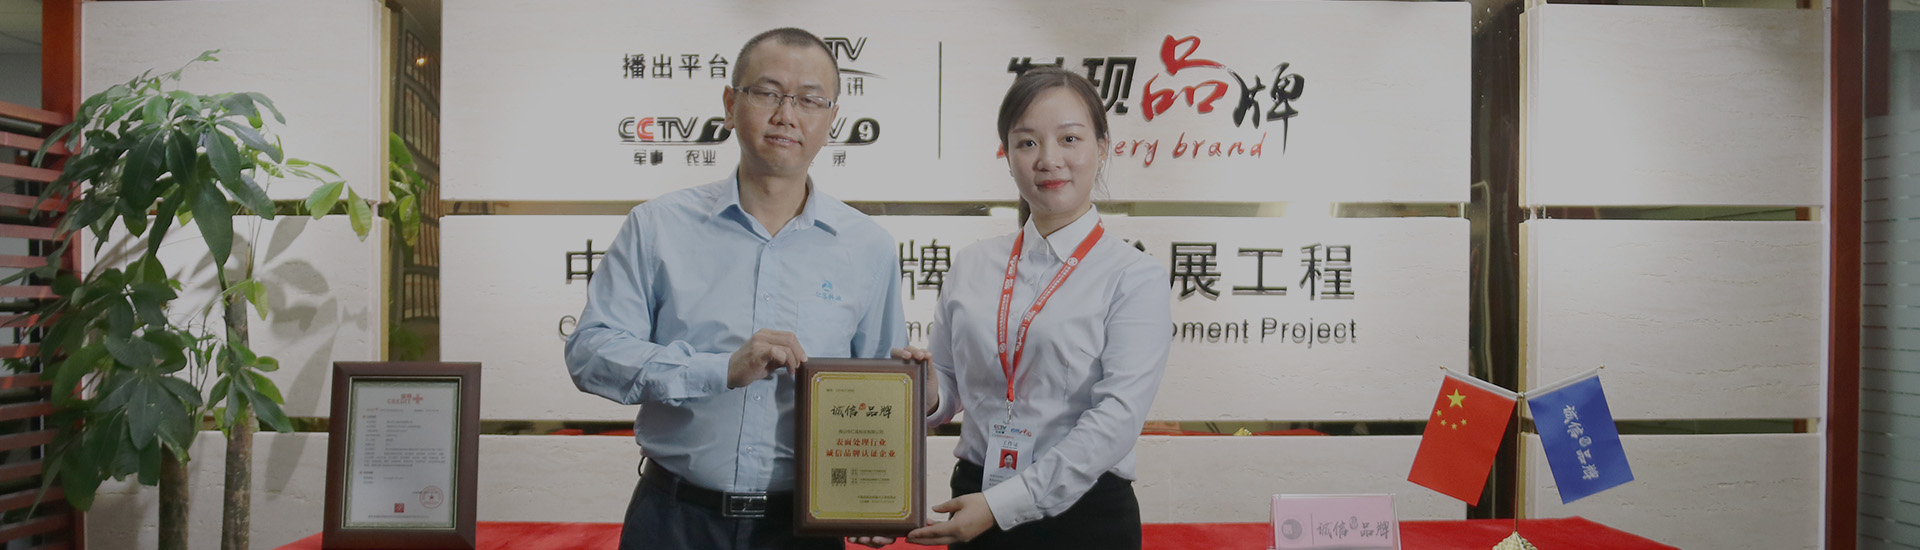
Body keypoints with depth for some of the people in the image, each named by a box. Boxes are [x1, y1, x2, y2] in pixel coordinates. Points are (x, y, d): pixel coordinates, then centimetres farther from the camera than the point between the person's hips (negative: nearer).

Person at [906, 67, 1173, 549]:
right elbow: (946, 383, 12)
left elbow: (1118, 416, -17)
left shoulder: (1136, 277, -9)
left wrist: (1003, 504, -19)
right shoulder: (971, 266, 5)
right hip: (975, 508, 4)